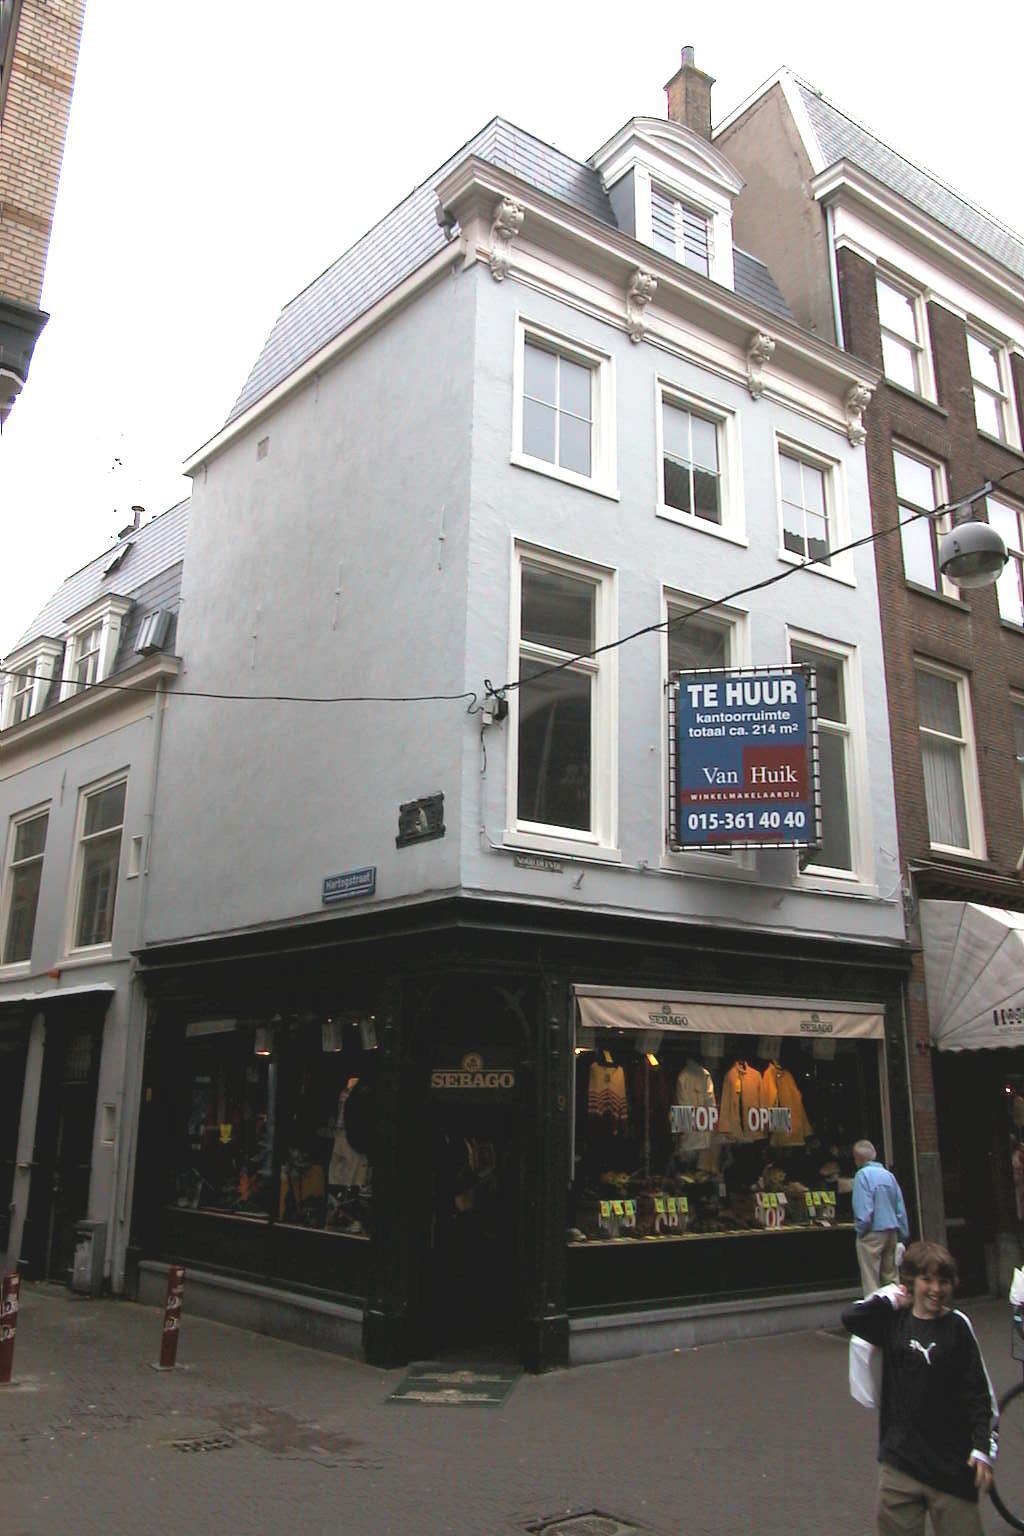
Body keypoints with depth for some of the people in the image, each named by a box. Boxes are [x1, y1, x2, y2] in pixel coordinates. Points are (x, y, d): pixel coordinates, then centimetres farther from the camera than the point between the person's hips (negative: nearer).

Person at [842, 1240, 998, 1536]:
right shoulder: (895, 1321, 2)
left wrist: (983, 1449, -9)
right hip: (899, 1458, 3)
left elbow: (980, 1393, -4)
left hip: (952, 1461, -2)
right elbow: (851, 1317, -11)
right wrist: (890, 1298, -7)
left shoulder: (957, 1326, -6)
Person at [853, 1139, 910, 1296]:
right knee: (890, 1277, 15)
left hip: (873, 1233, -6)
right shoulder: (889, 1175, 9)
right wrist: (903, 1235, 18)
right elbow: (901, 1208, 12)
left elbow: (863, 1209, -19)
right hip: (891, 1232, 7)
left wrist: (860, 1230, -7)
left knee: (871, 1280, 0)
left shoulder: (862, 1175, -11)